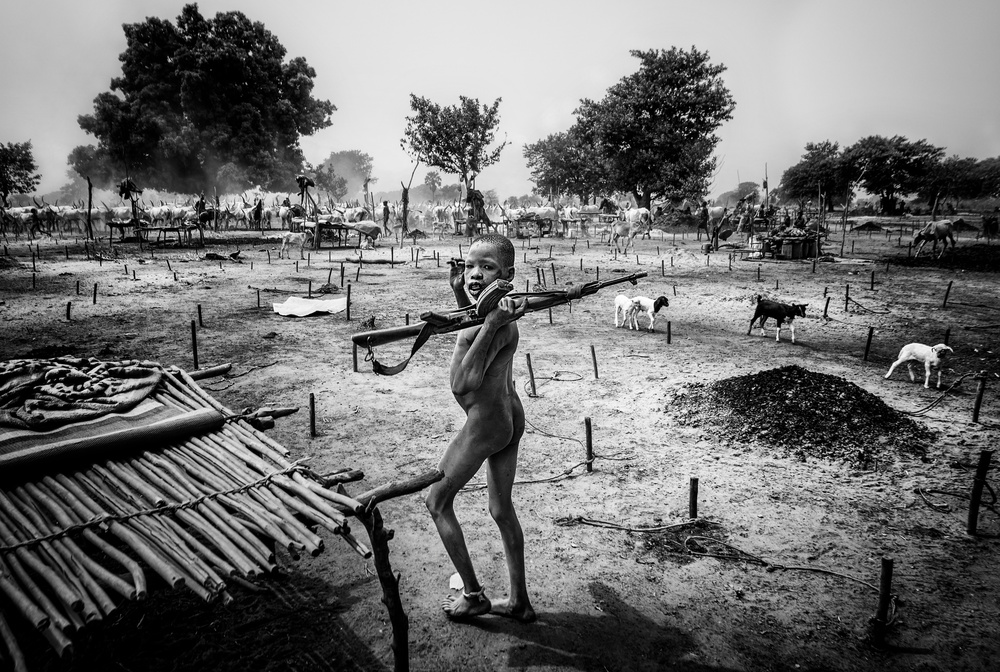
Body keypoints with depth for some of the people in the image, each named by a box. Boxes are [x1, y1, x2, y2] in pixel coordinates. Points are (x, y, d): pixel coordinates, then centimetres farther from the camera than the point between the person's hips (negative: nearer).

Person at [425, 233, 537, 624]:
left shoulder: (497, 321, -26)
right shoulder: (498, 309, 1)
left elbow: (463, 384, -32)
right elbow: (473, 333, 24)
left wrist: (490, 324, -39)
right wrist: (460, 295, 12)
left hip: (485, 423, -9)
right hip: (510, 416, 9)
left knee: (438, 502, 11)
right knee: (502, 510, 19)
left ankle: (473, 595, 20)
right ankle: (519, 602, 30)